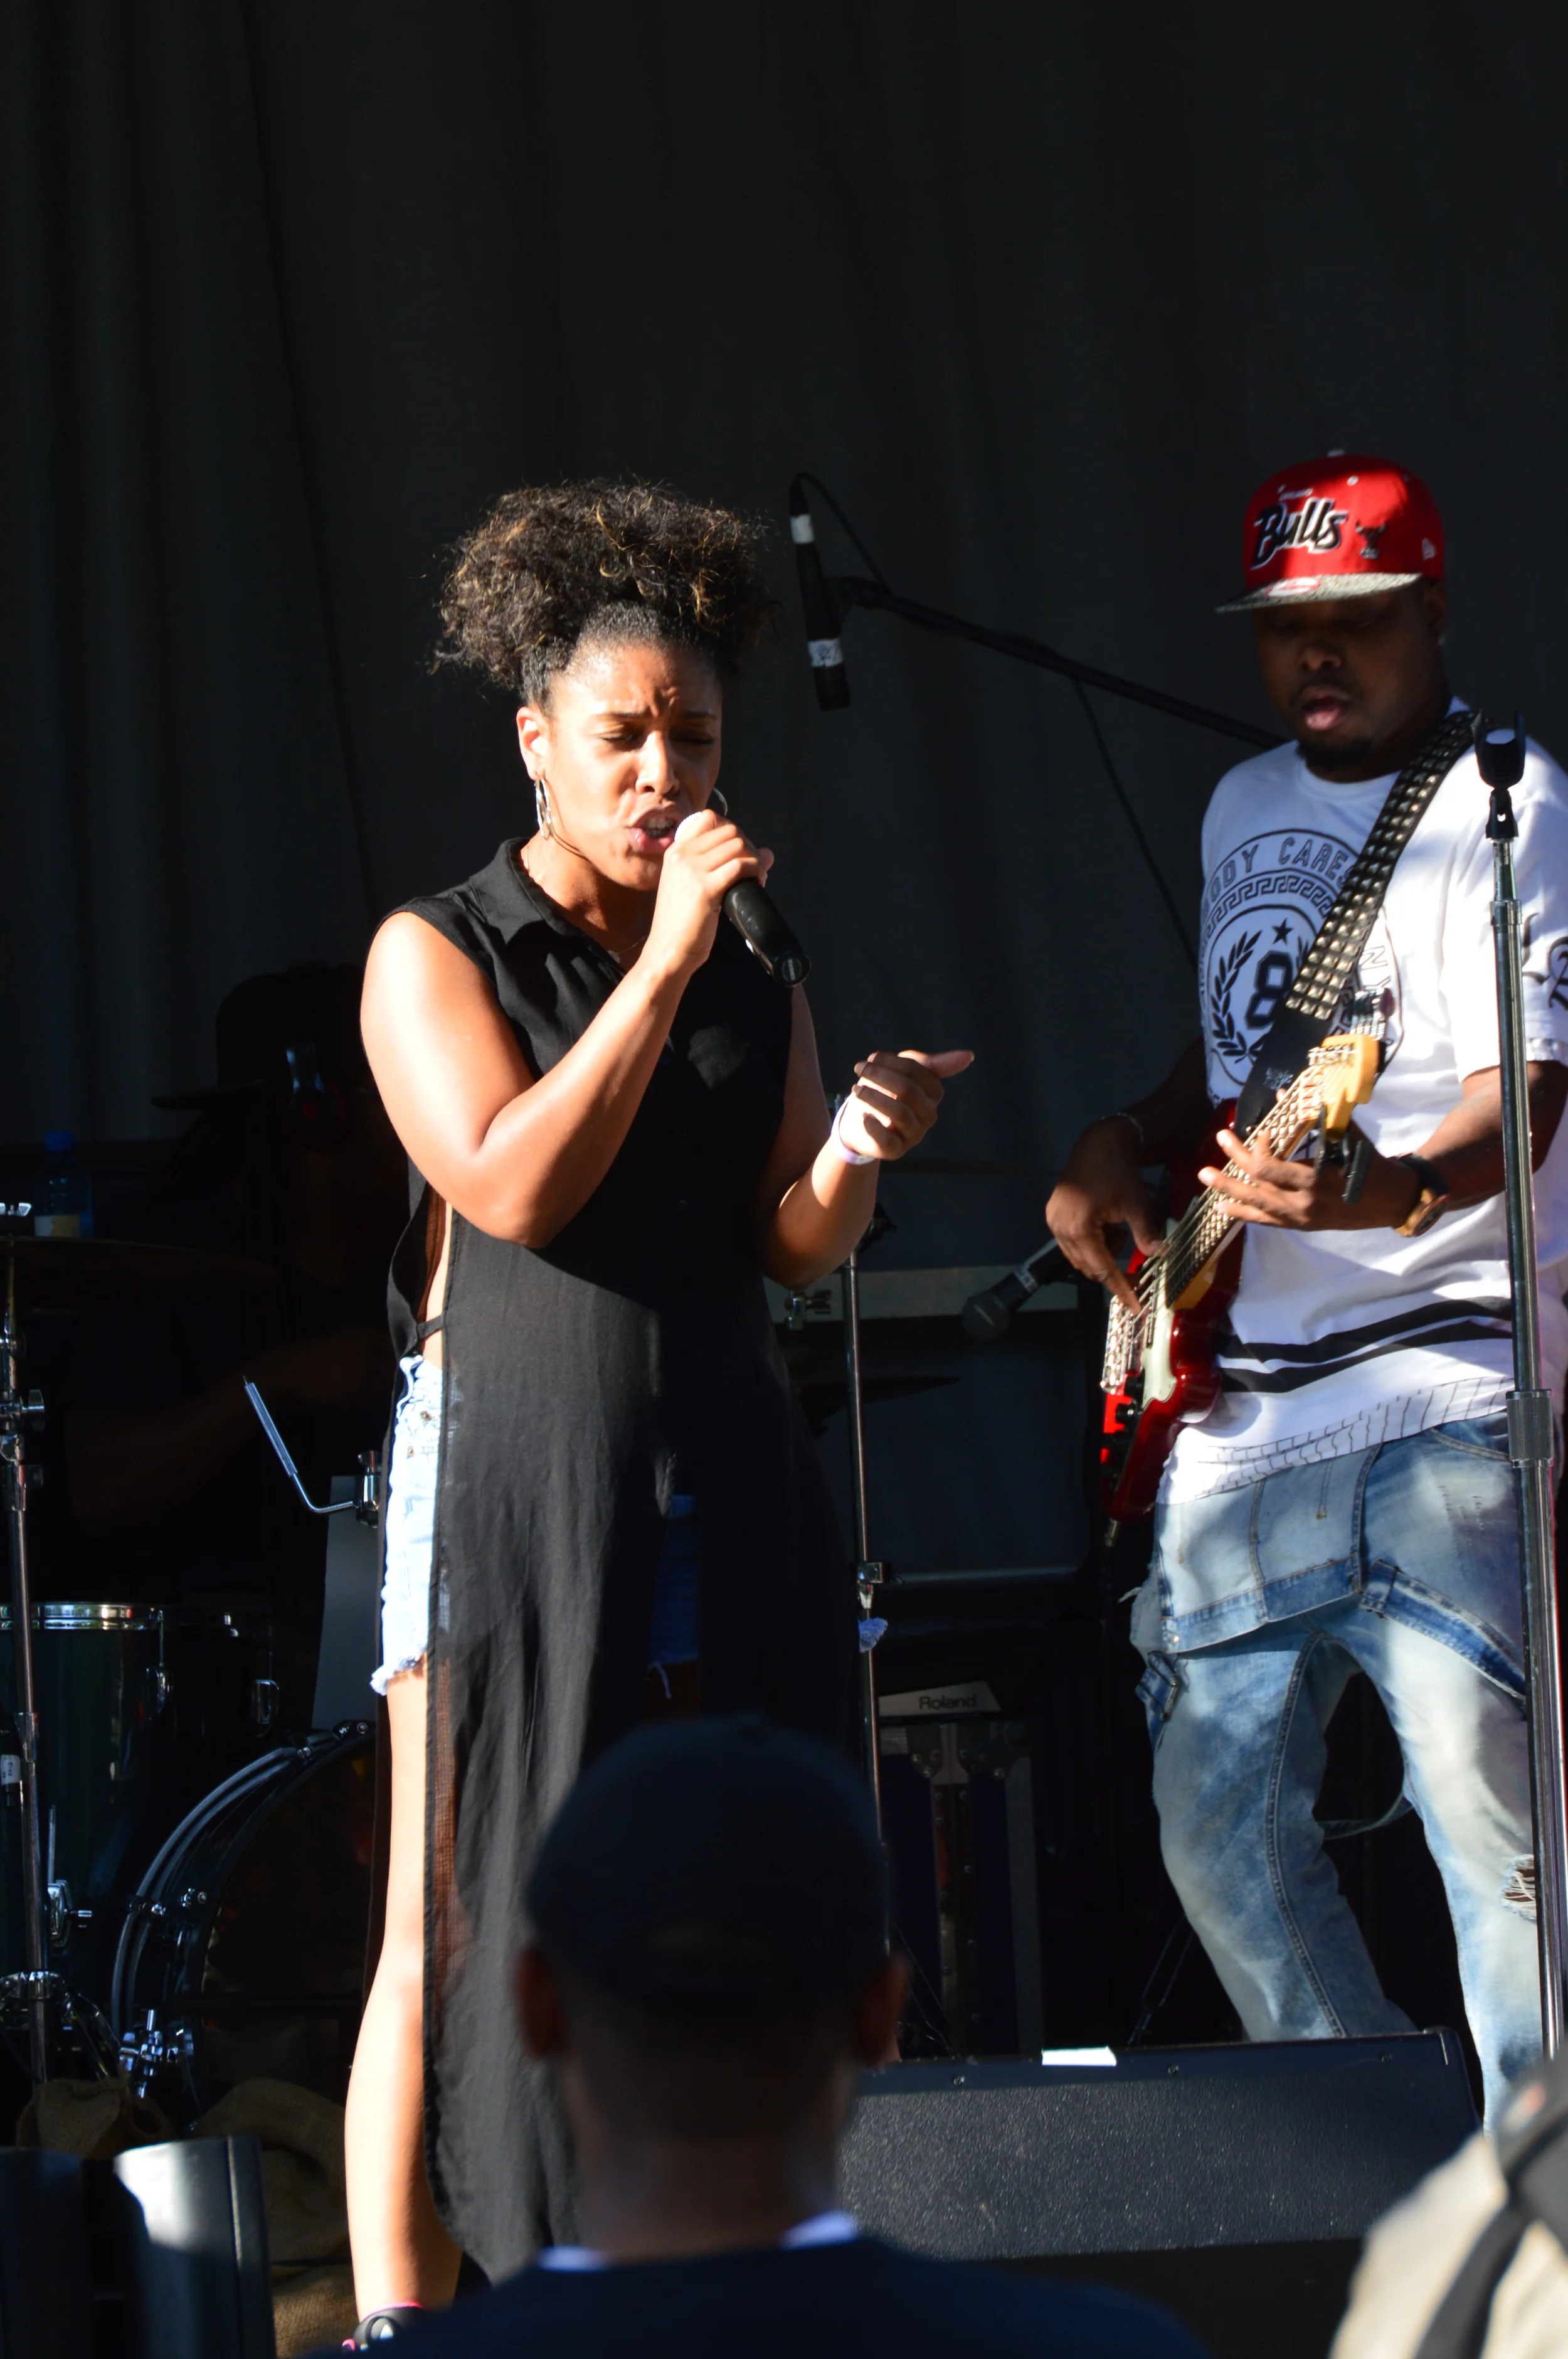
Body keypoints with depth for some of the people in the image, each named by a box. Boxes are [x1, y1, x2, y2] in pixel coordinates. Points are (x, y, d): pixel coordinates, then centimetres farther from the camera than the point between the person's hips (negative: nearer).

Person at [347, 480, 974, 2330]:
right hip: (515, 1466, -5)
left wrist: (853, 1155, -13)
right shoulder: (435, 956, 2)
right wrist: (664, 961, -14)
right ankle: (397, 2322, -6)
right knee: (460, 1934, -7)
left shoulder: (757, 988, 15)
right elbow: (515, 1186, -12)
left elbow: (796, 1249, 9)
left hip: (725, 1480, 5)